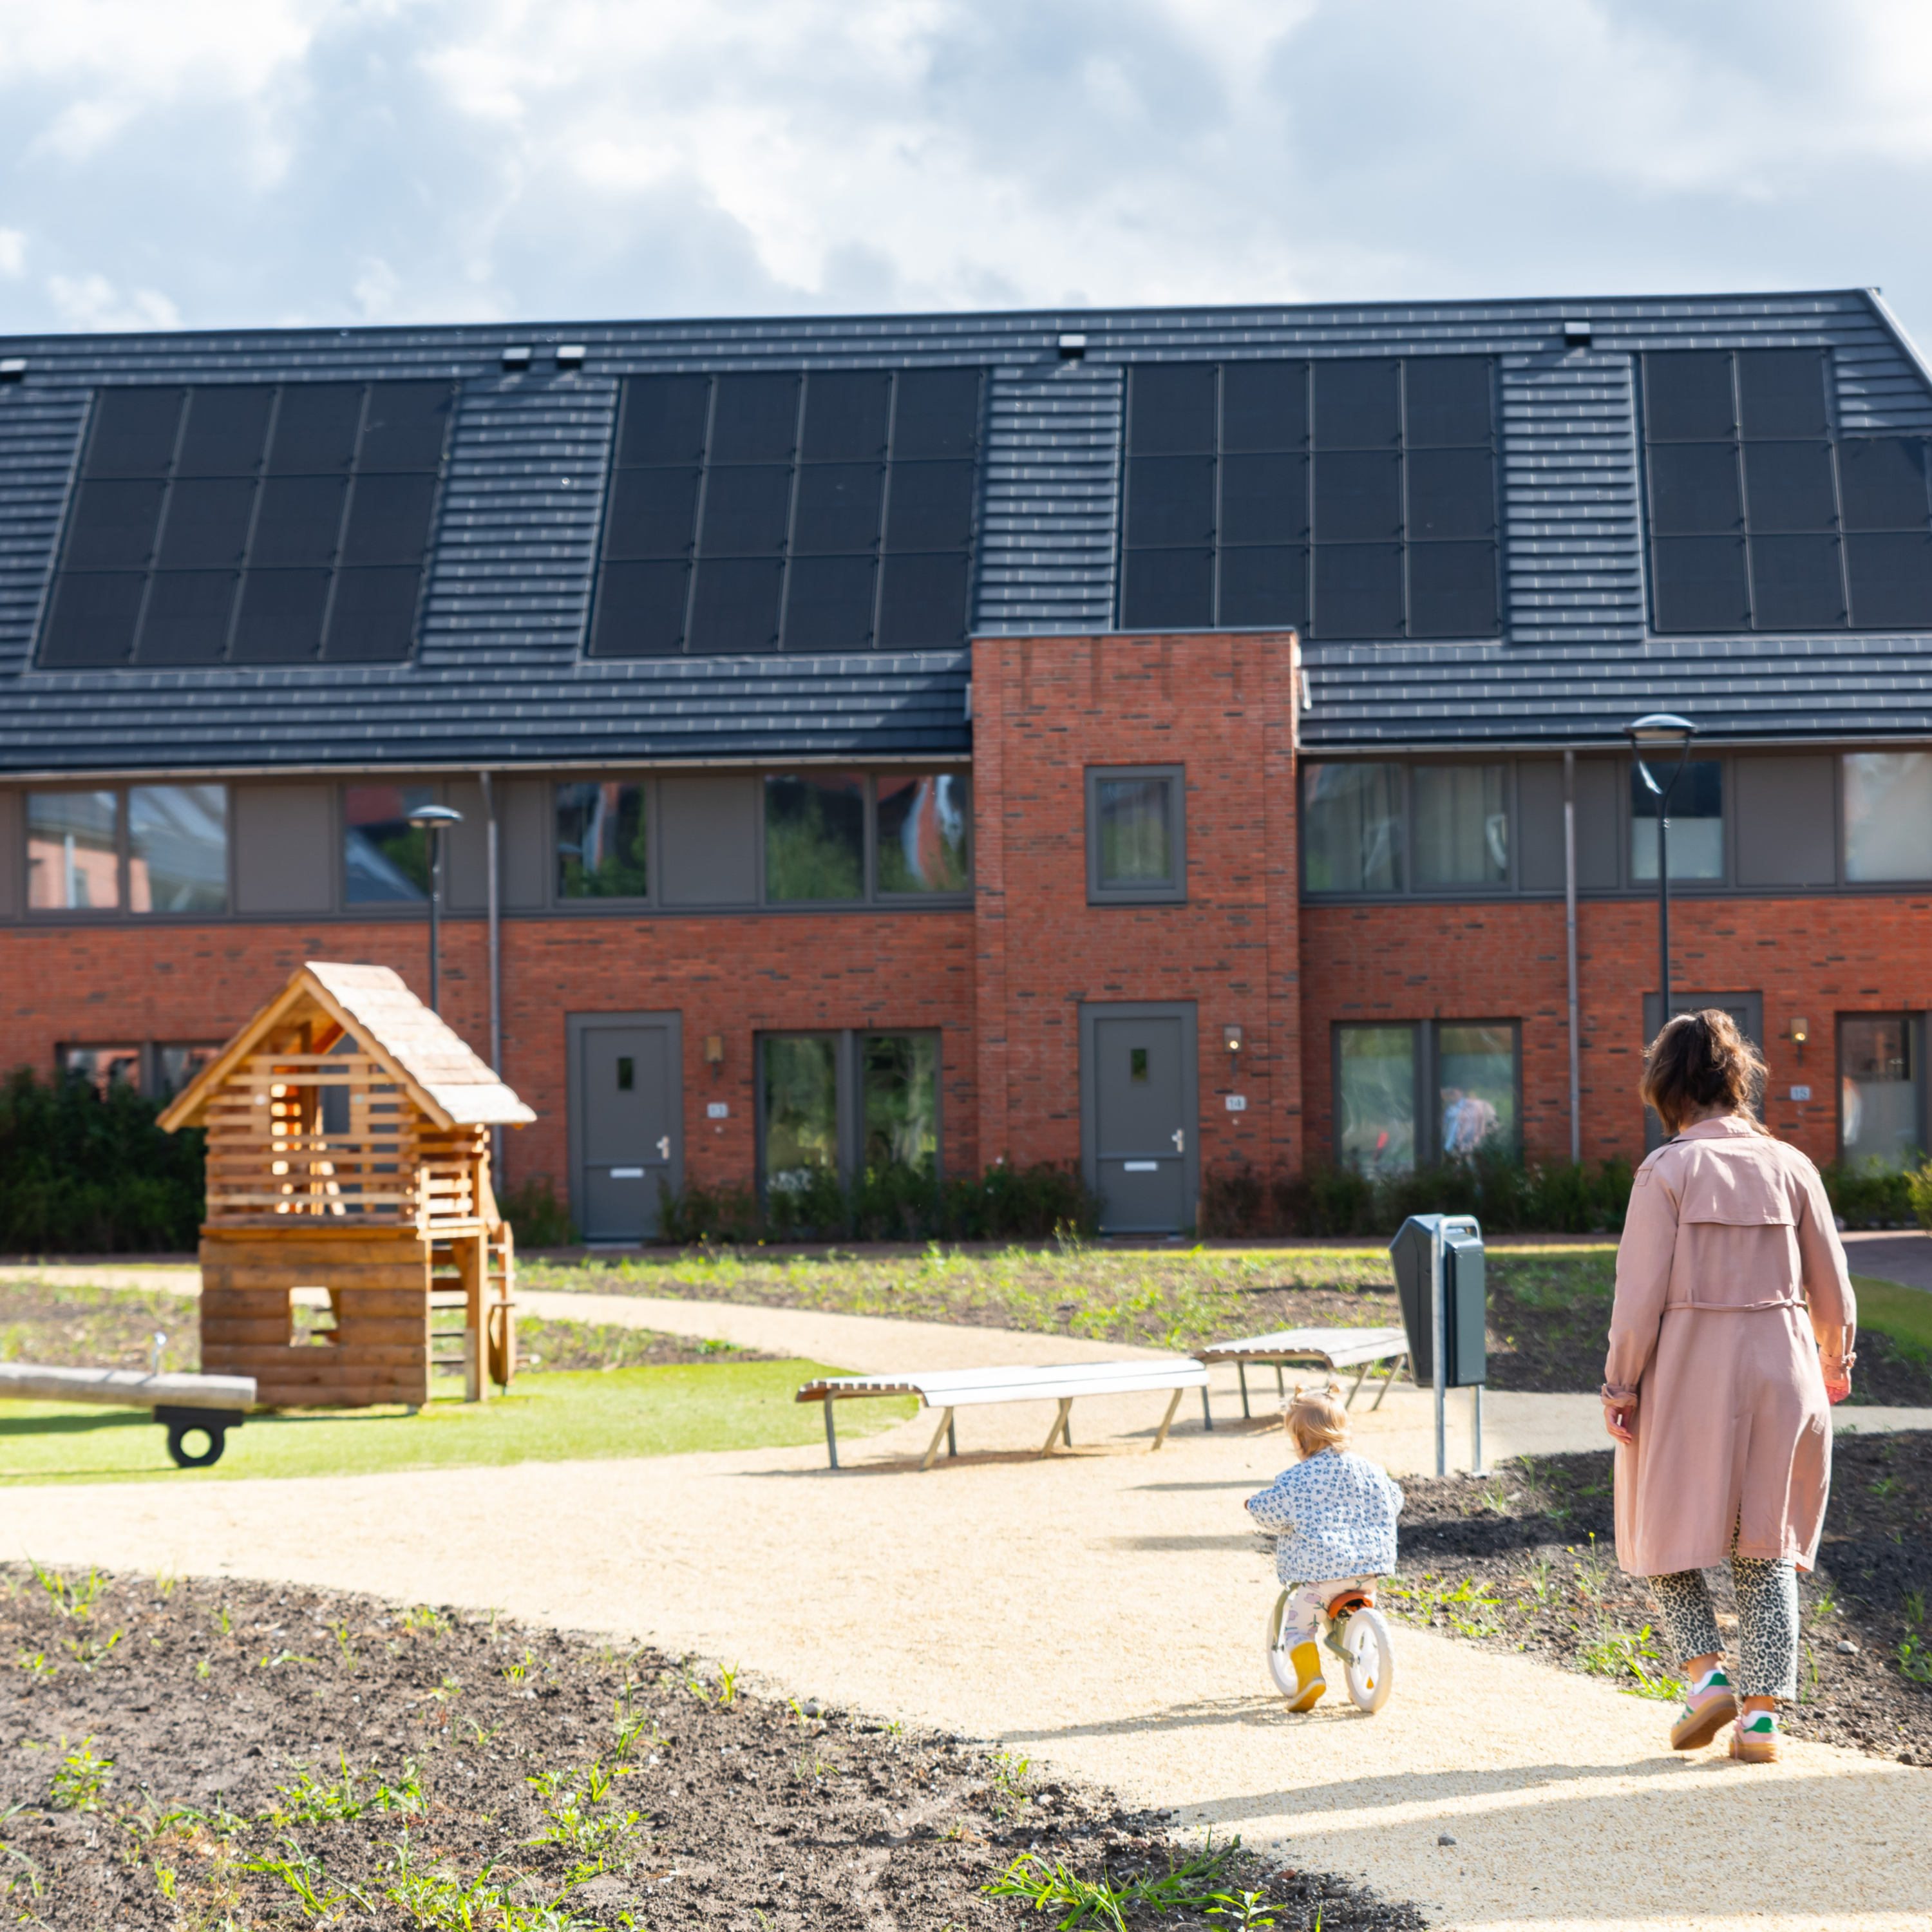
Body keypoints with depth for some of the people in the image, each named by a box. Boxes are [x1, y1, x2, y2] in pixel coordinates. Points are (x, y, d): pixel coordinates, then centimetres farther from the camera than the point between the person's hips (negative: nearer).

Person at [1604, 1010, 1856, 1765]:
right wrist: (1835, 1359, 24)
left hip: (1689, 1372, -3)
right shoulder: (1790, 1167, 1)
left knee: (1670, 1530, 15)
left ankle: (1705, 1671, -2)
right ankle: (1763, 1711, 5)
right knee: (1766, 1545, 11)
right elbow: (1831, 1289, 6)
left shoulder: (1667, 1171, -9)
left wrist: (1620, 1384, -1)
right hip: (1779, 1368, 3)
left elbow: (1642, 1292, -11)